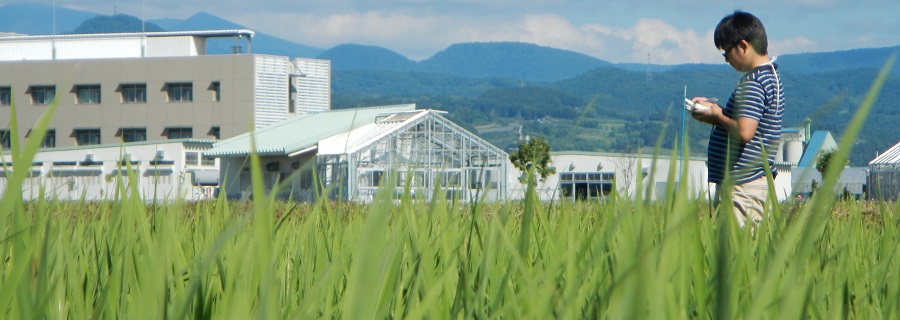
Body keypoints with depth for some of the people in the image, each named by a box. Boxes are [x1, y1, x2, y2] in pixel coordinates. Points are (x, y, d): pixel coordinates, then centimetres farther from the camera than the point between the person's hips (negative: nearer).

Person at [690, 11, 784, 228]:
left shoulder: (753, 84, -17)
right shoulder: (770, 75, 15)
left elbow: (744, 131, -28)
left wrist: (718, 117, -11)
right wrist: (713, 107, 14)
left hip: (742, 185, -10)